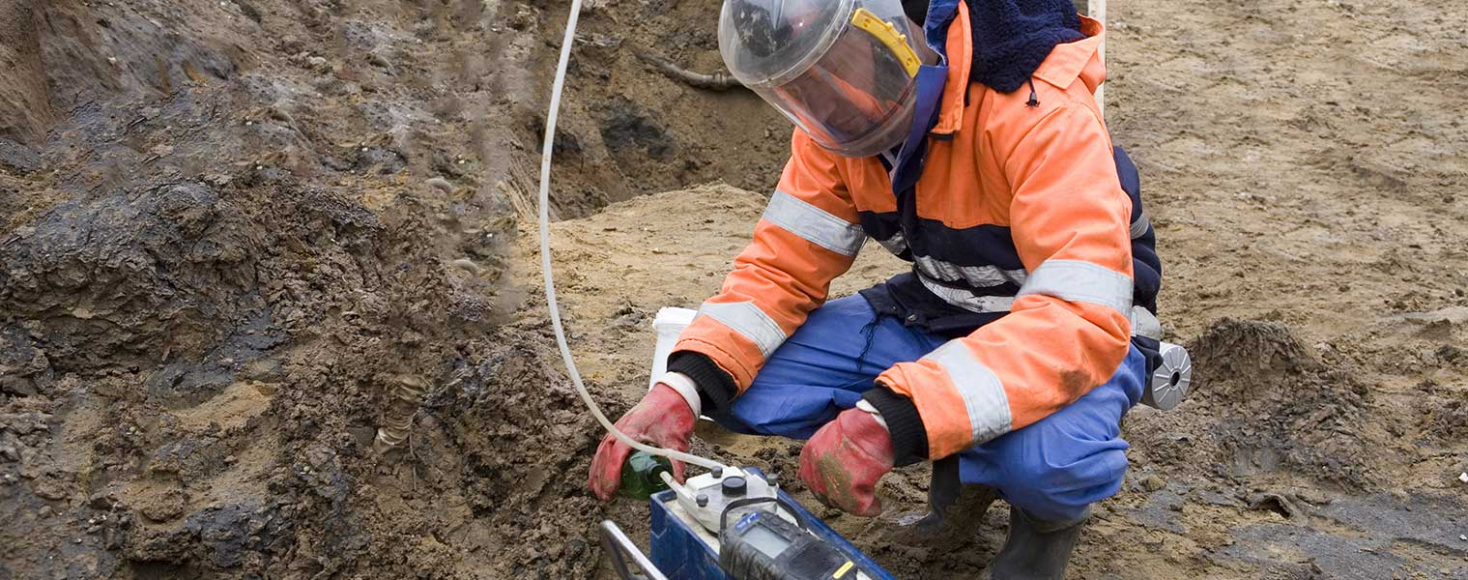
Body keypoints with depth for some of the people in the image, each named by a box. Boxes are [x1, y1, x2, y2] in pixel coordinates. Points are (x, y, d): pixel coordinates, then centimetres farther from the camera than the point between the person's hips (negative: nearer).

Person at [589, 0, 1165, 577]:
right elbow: (782, 267, -7)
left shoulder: (1038, 112, -29)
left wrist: (890, 417, -47)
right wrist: (681, 387, -25)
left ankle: (1049, 511, -1)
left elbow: (1083, 319, -37)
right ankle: (963, 461, 6)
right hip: (935, 315, 6)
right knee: (741, 381, -14)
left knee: (1046, 457, -40)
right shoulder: (837, 123, -9)